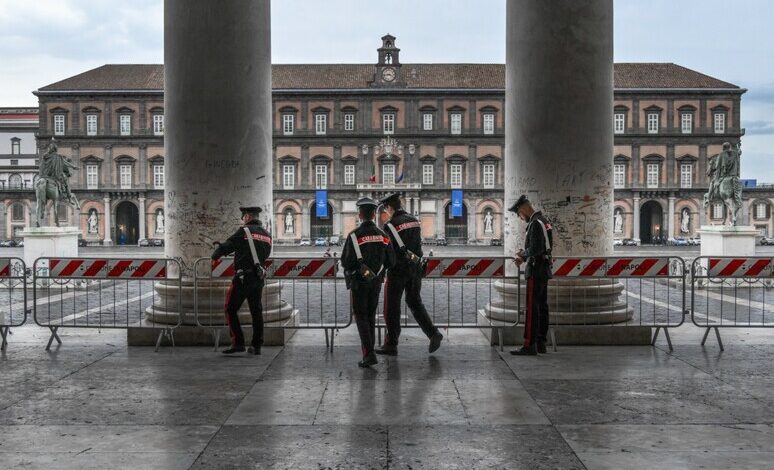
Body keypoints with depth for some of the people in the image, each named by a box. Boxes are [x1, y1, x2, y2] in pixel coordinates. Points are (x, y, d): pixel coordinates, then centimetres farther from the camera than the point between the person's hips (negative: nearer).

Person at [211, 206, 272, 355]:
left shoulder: (244, 231, -6)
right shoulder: (267, 235, 13)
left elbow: (226, 247, -3)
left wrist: (215, 255, 18)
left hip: (243, 278, -6)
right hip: (259, 278, 6)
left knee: (231, 310, 3)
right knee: (256, 311, 11)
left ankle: (238, 343, -2)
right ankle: (257, 346, 12)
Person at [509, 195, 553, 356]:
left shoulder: (535, 223, -16)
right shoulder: (544, 221, 16)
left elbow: (536, 249, -25)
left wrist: (523, 254, -6)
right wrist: (524, 258, 13)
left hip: (536, 271, -10)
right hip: (544, 270, 10)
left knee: (532, 308, -9)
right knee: (542, 307, 9)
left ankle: (529, 345, -8)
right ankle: (540, 343, 13)